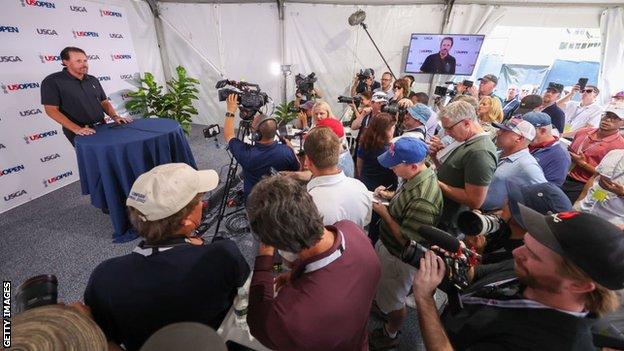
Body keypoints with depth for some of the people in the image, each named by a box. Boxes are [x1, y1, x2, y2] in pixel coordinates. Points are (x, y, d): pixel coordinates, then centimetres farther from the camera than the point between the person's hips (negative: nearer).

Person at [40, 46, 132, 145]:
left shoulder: (93, 80, 10)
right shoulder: (52, 81, -5)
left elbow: (104, 102, 14)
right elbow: (52, 110, -10)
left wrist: (115, 117, -6)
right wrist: (76, 129, -21)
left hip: (102, 127, 5)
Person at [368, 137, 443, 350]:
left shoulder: (423, 200, -39)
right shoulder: (416, 176, -11)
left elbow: (407, 240, -31)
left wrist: (383, 213, -25)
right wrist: (389, 195, -8)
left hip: (399, 258, -8)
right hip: (387, 244, 8)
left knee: (393, 301, 20)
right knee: (384, 286, 34)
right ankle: (381, 303, 64)